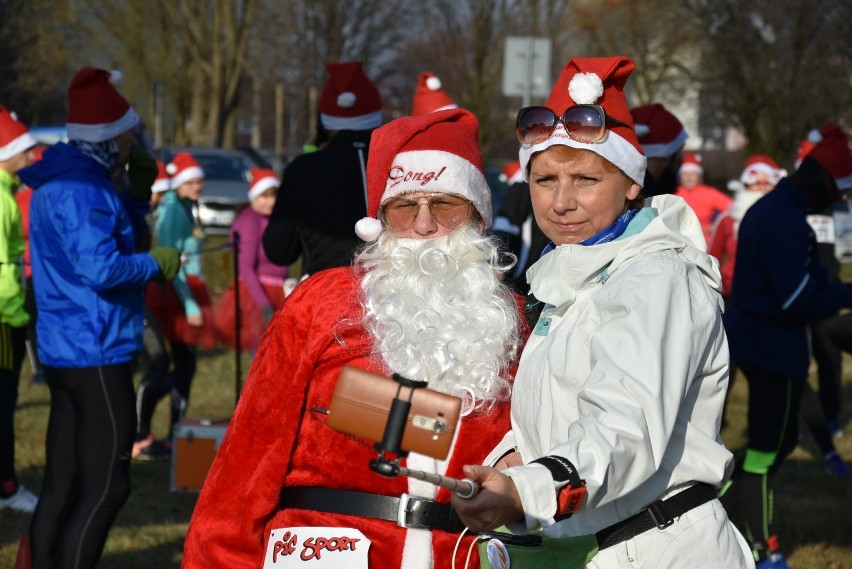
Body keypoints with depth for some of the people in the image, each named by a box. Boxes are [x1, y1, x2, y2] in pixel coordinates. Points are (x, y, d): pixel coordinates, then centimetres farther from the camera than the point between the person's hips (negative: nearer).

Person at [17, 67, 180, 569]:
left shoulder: (63, 182, 14)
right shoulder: (80, 190, -18)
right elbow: (101, 267, -26)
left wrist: (138, 193, 11)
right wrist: (157, 264, -11)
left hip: (63, 353, 10)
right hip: (96, 356, -10)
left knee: (63, 485, 13)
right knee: (106, 488, -8)